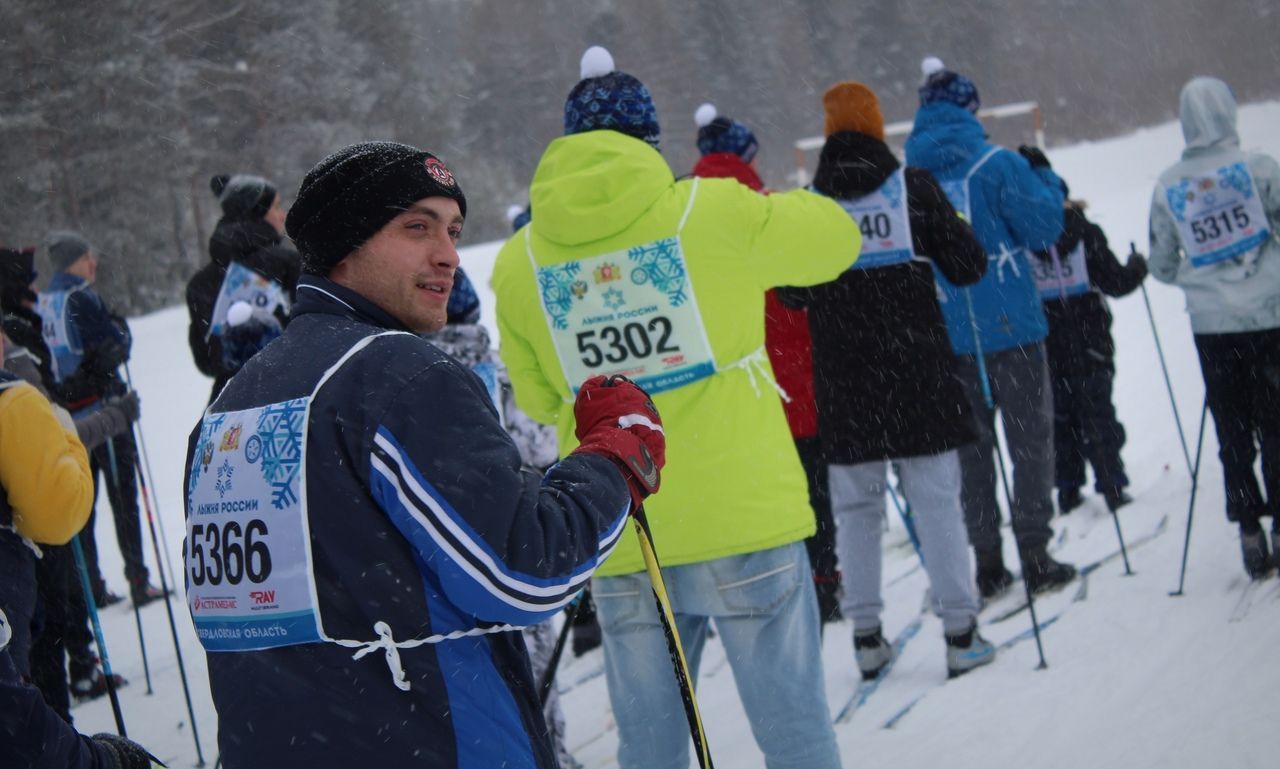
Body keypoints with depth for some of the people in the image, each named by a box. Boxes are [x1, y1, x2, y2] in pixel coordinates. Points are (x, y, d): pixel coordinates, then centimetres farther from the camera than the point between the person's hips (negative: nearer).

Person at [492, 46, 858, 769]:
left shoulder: (520, 260, 2)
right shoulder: (712, 211, -6)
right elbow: (836, 235, 9)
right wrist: (767, 209, 27)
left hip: (619, 548, 3)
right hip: (746, 522, -3)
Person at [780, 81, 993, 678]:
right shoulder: (913, 187, -4)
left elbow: (793, 295, 8)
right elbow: (968, 266, -2)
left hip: (843, 384, 1)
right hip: (917, 376, -1)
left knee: (856, 508, 10)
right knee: (936, 501, 3)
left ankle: (866, 634, 11)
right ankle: (960, 631, 2)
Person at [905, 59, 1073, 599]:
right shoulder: (999, 164, -11)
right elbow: (1043, 230, -9)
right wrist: (1047, 182, 6)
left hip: (947, 337, 3)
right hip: (1010, 328, -3)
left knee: (971, 450, 12)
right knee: (1030, 441, 7)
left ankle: (987, 566, 13)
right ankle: (1035, 558, 5)